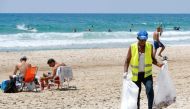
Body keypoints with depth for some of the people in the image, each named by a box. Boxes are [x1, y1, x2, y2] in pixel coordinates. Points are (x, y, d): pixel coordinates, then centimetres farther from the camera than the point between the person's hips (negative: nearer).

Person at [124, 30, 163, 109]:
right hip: (136, 75, 0)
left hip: (147, 74, 0)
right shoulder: (132, 47, -7)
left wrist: (158, 64, -7)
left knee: (150, 90, -23)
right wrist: (125, 72, -16)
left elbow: (152, 58, 10)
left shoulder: (150, 46, -2)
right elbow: (127, 61, -3)